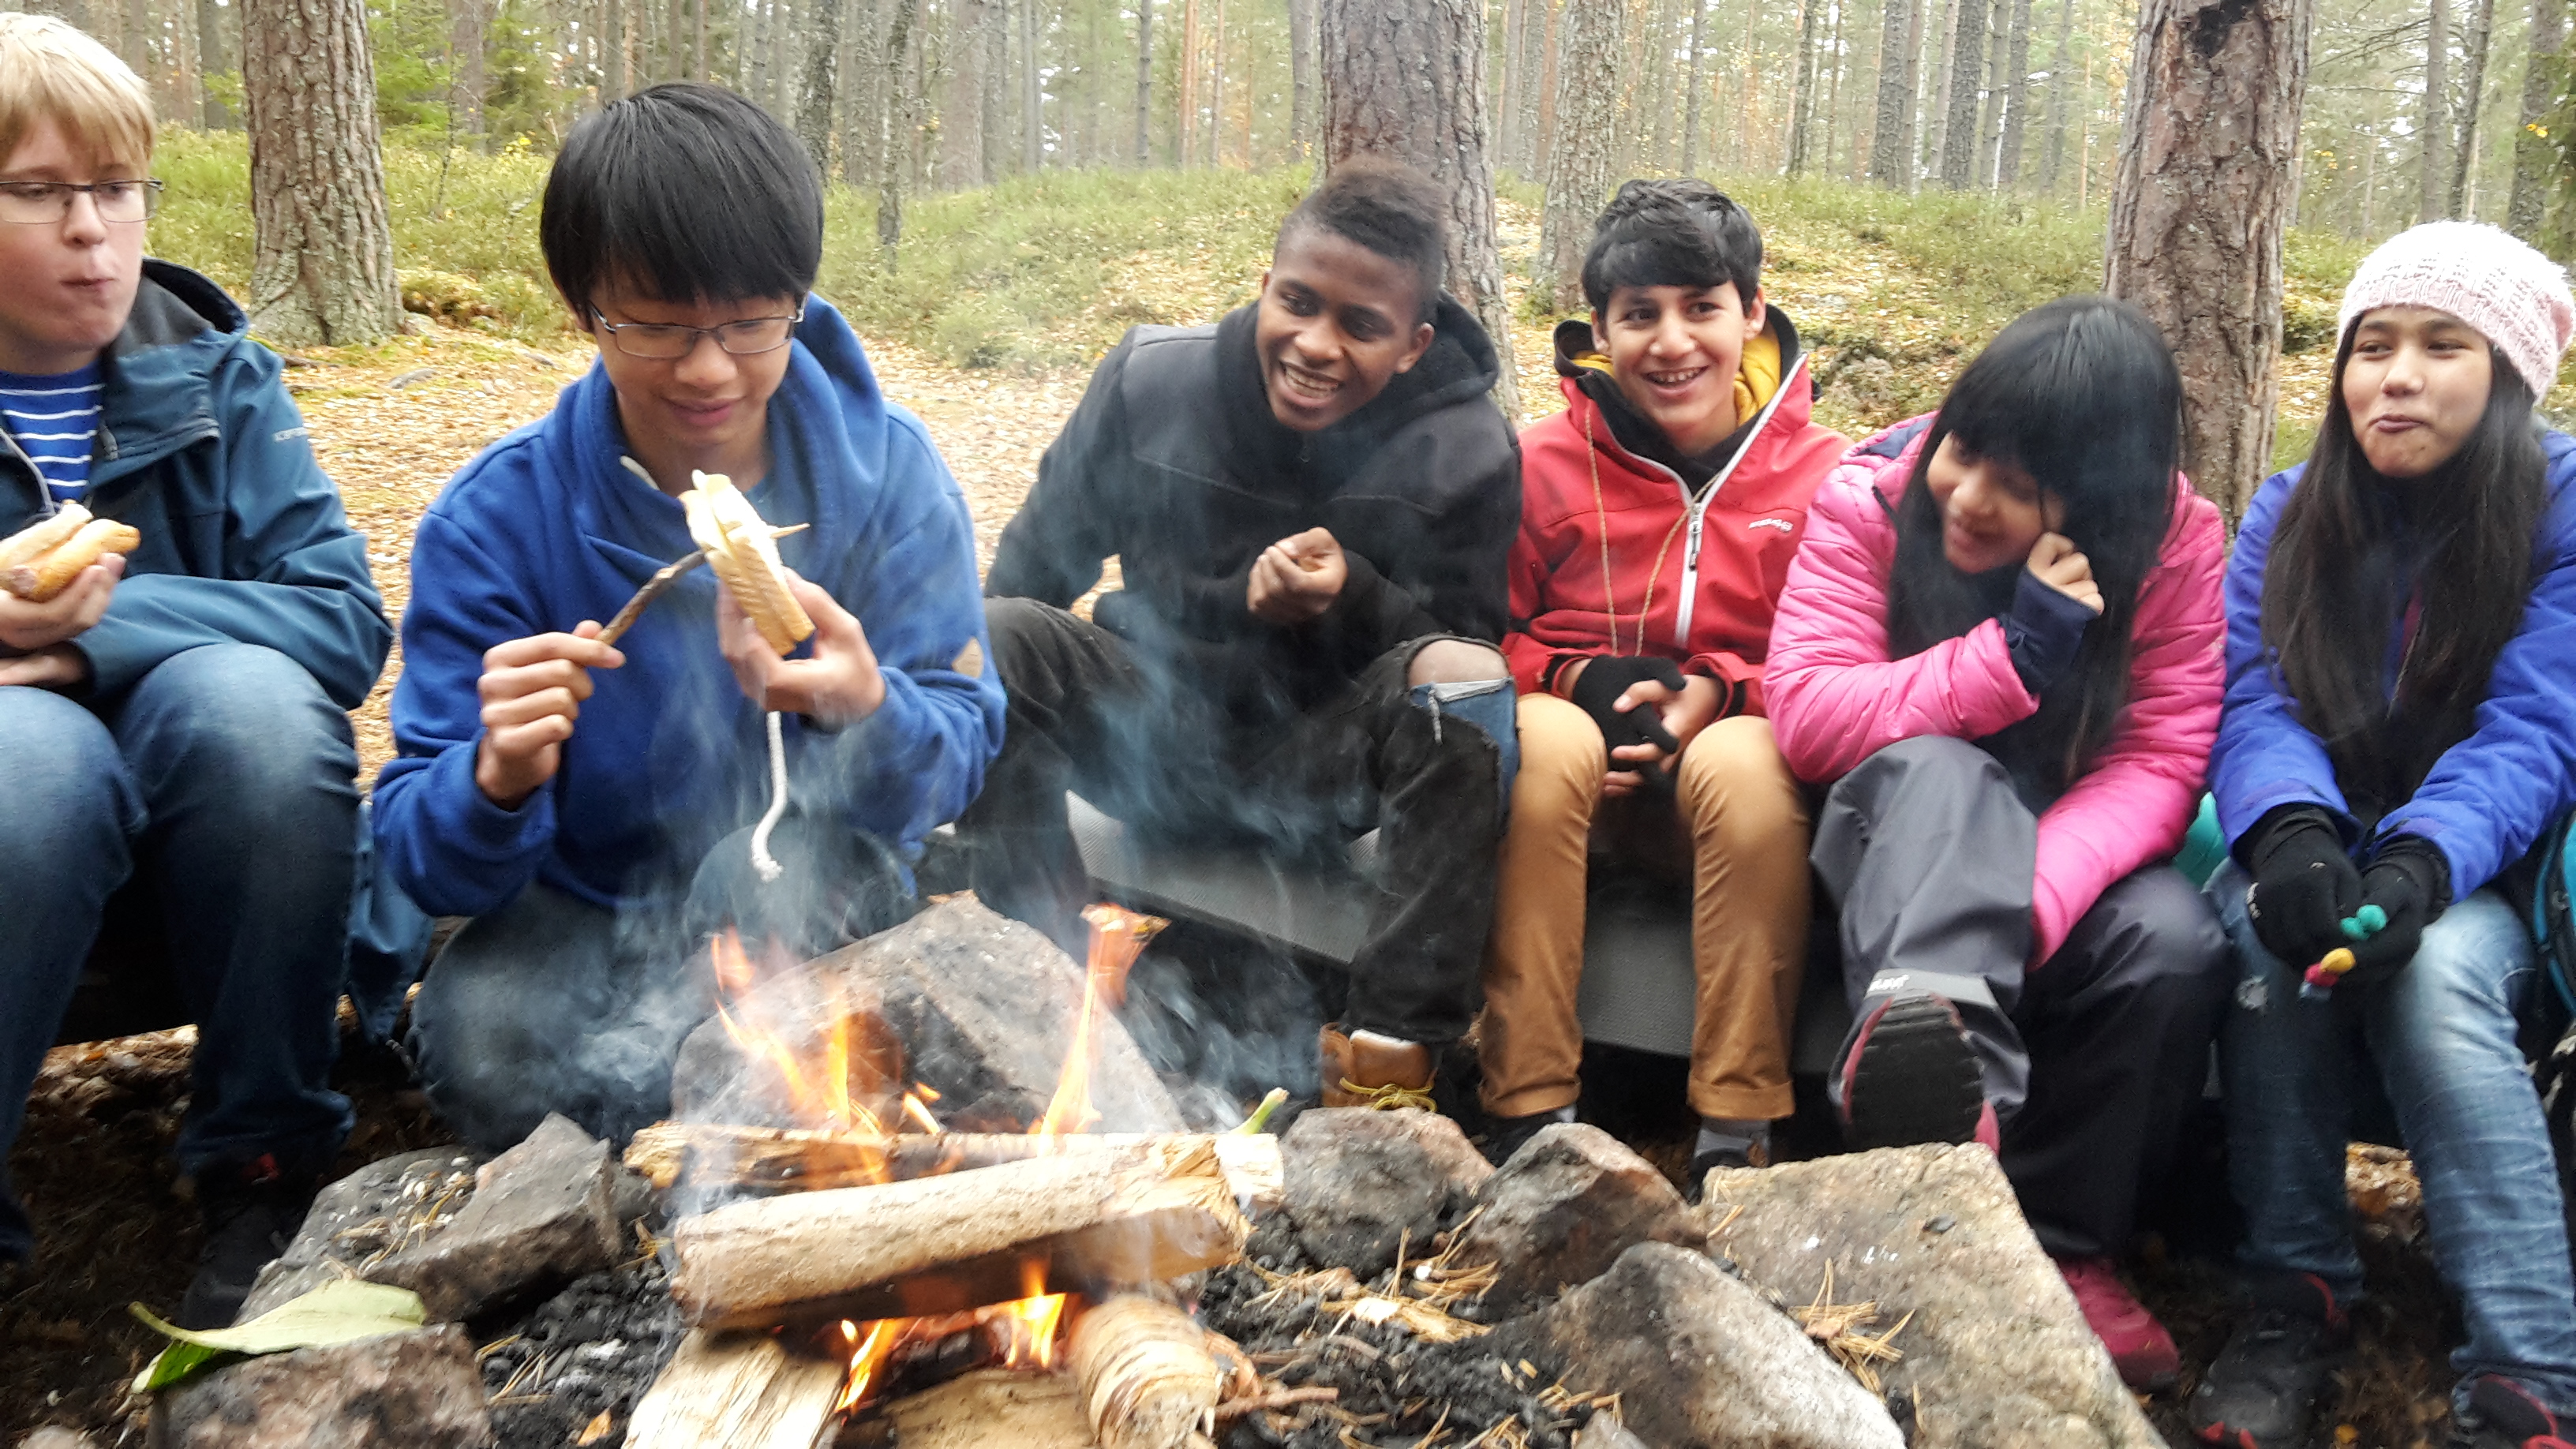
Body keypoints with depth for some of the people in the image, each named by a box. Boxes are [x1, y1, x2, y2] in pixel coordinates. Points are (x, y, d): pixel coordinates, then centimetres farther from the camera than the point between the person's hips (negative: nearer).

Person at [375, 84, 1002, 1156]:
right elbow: (424, 859, -14)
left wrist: (869, 711, -39)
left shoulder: (890, 474, -12)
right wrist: (497, 784, -39)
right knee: (480, 1046, -29)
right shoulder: (494, 522, -14)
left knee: (783, 860, -34)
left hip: (813, 907, 0)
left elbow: (956, 761, -14)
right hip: (585, 914, 1)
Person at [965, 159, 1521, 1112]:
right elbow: (1032, 569, 5)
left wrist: (1354, 599, -26)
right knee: (996, 638, -24)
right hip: (1157, 734, 2)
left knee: (1466, 686, -31)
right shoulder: (1149, 380, -4)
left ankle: (1386, 1061, -28)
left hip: (1323, 767, -1)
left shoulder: (1468, 454, -8)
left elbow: (1470, 648, -8)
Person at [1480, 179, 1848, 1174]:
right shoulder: (1543, 465, 2)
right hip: (1580, 783, 1)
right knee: (1545, 739, -34)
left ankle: (1738, 1128, -26)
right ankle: (1529, 1112, -29)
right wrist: (1581, 685, -13)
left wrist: (1722, 694, -16)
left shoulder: (1824, 476, -1)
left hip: (1740, 770, 0)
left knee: (1745, 761, -35)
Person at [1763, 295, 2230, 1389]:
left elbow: (2159, 763, -15)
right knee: (1940, 769, -35)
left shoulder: (2173, 541, -10)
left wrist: (2031, 899, -34)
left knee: (2174, 947, -30)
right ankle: (1939, 1029, -62)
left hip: (2065, 847, 2)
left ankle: (2057, 1241, -10)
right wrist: (2012, 657, -30)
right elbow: (1807, 715, -20)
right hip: (1900, 836, -2)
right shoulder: (1871, 498, -13)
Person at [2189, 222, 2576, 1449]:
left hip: (2477, 875, -2)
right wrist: (2291, 834, -31)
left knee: (2434, 968, -35)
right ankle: (2294, 1297, -20)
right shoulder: (2290, 516, 4)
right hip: (2319, 845, 2)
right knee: (2275, 933, -32)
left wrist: (2418, 865, -35)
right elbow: (2256, 704, -8)